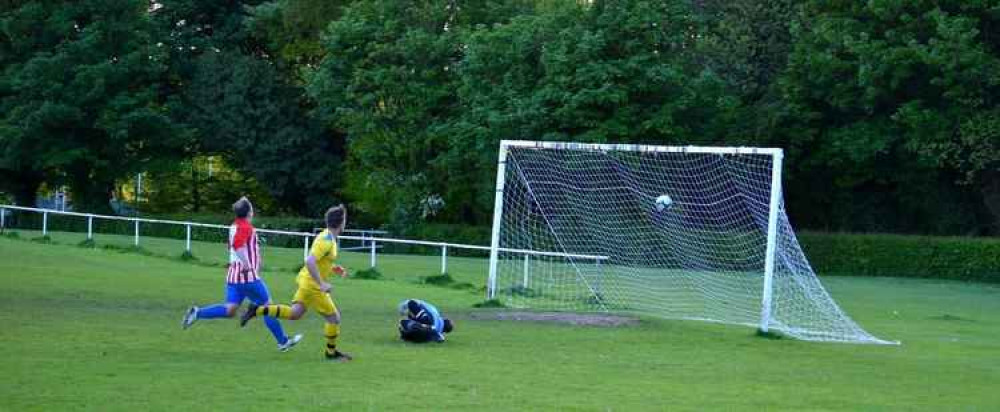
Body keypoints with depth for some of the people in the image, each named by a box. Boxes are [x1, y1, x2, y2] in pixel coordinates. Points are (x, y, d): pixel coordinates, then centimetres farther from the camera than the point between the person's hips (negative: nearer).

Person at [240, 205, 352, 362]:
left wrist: (333, 268, 14)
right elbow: (309, 262, -31)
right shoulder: (327, 241, -23)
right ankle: (331, 352, 17)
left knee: (294, 313, 14)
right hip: (312, 285, -9)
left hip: (306, 281, 9)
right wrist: (321, 284, -28)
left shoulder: (326, 236, 7)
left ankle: (257, 310, 7)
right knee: (334, 317, 2)